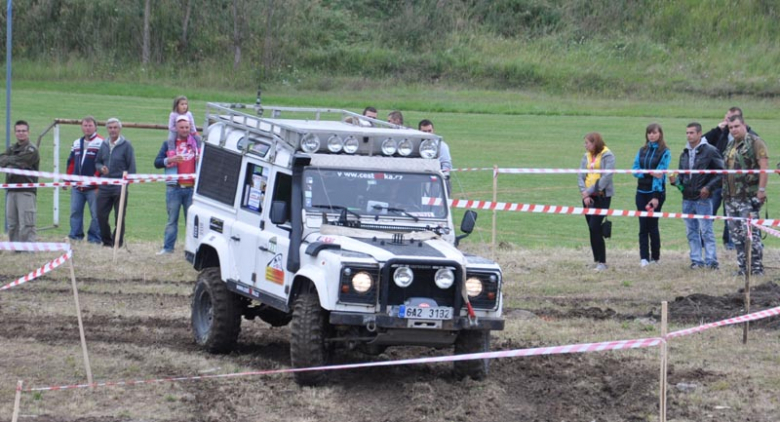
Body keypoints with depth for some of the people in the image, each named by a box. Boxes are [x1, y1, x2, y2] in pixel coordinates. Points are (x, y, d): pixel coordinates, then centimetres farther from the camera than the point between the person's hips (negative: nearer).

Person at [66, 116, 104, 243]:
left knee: (95, 214, -1)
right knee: (75, 212, 6)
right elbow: (71, 162, 19)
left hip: (93, 188, -6)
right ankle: (75, 236, 11)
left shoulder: (100, 143, -6)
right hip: (77, 186, 6)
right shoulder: (77, 143, 16)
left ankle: (94, 238, 5)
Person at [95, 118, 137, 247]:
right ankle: (106, 241, 18)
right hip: (104, 187, 5)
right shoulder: (104, 145, 10)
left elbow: (132, 167, -4)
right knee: (101, 216, 4)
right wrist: (101, 168, -4)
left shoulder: (126, 145, -5)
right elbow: (97, 162, 18)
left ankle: (118, 243, 10)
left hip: (120, 188, -5)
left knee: (119, 218, 2)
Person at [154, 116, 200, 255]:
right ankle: (168, 247, 6)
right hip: (174, 188, 0)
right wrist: (170, 160, -16)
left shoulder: (197, 142, 11)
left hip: (192, 188, 0)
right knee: (172, 219, 3)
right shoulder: (168, 144, 9)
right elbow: (157, 163, 2)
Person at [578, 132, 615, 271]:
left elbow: (606, 177, -15)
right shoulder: (586, 156, 12)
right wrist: (584, 194, -7)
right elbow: (581, 176, 7)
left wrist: (589, 191, -17)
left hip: (602, 196, -6)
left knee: (595, 228, -14)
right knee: (593, 229, 7)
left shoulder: (607, 156, -7)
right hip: (588, 197, 6)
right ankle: (596, 260, 13)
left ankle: (602, 262, -10)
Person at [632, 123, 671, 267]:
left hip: (656, 192, -4)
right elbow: (635, 170, 3)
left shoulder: (665, 152, -3)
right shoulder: (642, 151, 12)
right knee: (643, 225, -1)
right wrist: (649, 173, -16)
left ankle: (655, 257, 10)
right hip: (642, 192, 4)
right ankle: (644, 258, -3)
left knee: (652, 224, -1)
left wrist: (656, 196, -20)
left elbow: (661, 175, -12)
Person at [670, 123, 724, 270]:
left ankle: (711, 260, -3)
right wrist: (675, 180, -2)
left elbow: (721, 172, -7)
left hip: (703, 198, -7)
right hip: (687, 199, 7)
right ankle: (696, 260, 13)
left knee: (706, 230, -6)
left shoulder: (710, 151, -6)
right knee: (691, 232, 8)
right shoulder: (685, 154, 14)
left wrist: (709, 187, -14)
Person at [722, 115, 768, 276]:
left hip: (749, 197, -8)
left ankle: (756, 267, -8)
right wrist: (725, 192, 20)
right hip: (731, 198, 8)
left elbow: (764, 167, -14)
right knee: (736, 234, 8)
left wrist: (761, 190, -20)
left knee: (750, 232, -12)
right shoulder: (730, 145, 18)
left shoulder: (755, 142, -7)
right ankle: (743, 267, 14)